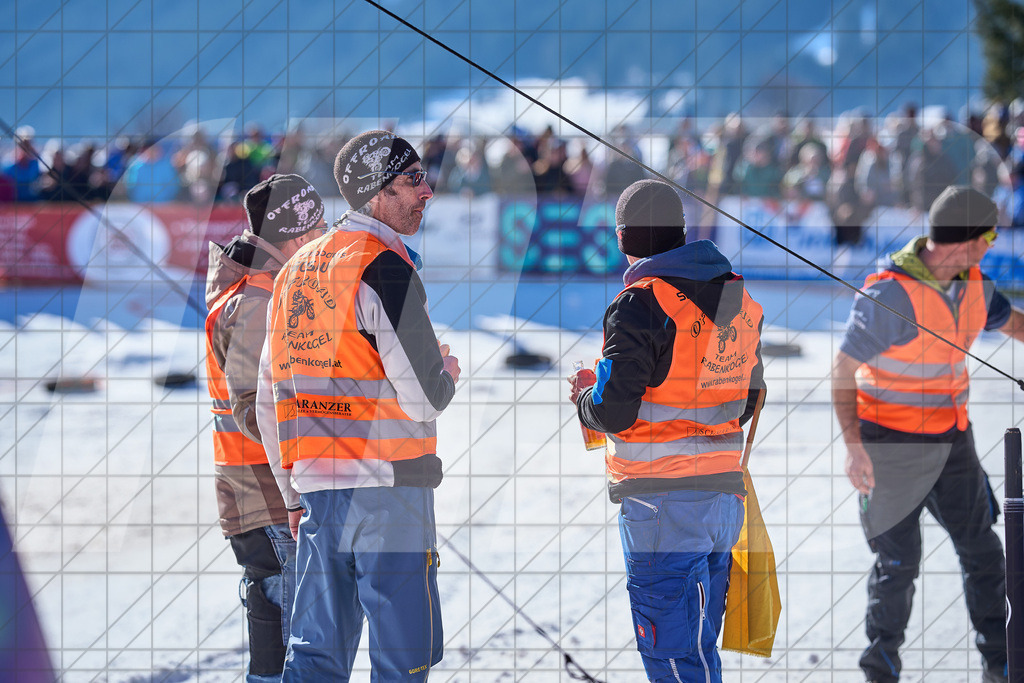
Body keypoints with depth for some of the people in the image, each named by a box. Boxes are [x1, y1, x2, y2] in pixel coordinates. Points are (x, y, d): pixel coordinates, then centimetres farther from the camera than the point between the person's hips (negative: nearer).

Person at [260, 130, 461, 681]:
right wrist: (447, 371, 7)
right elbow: (424, 398, -16)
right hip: (388, 489, -7)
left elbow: (270, 401, 18)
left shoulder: (295, 270, 14)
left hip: (316, 485, 7)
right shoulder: (386, 269, -11)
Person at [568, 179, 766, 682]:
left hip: (663, 504, -8)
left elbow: (612, 413, -16)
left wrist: (584, 397, 6)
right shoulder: (739, 298, 11)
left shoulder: (642, 304, -14)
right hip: (724, 494, 8)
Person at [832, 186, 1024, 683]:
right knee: (898, 562, -2)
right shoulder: (891, 294, -24)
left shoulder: (970, 284, 0)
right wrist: (853, 444, -27)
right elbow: (842, 370, -19)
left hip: (951, 439, 7)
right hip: (892, 443, -7)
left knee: (982, 549, 7)